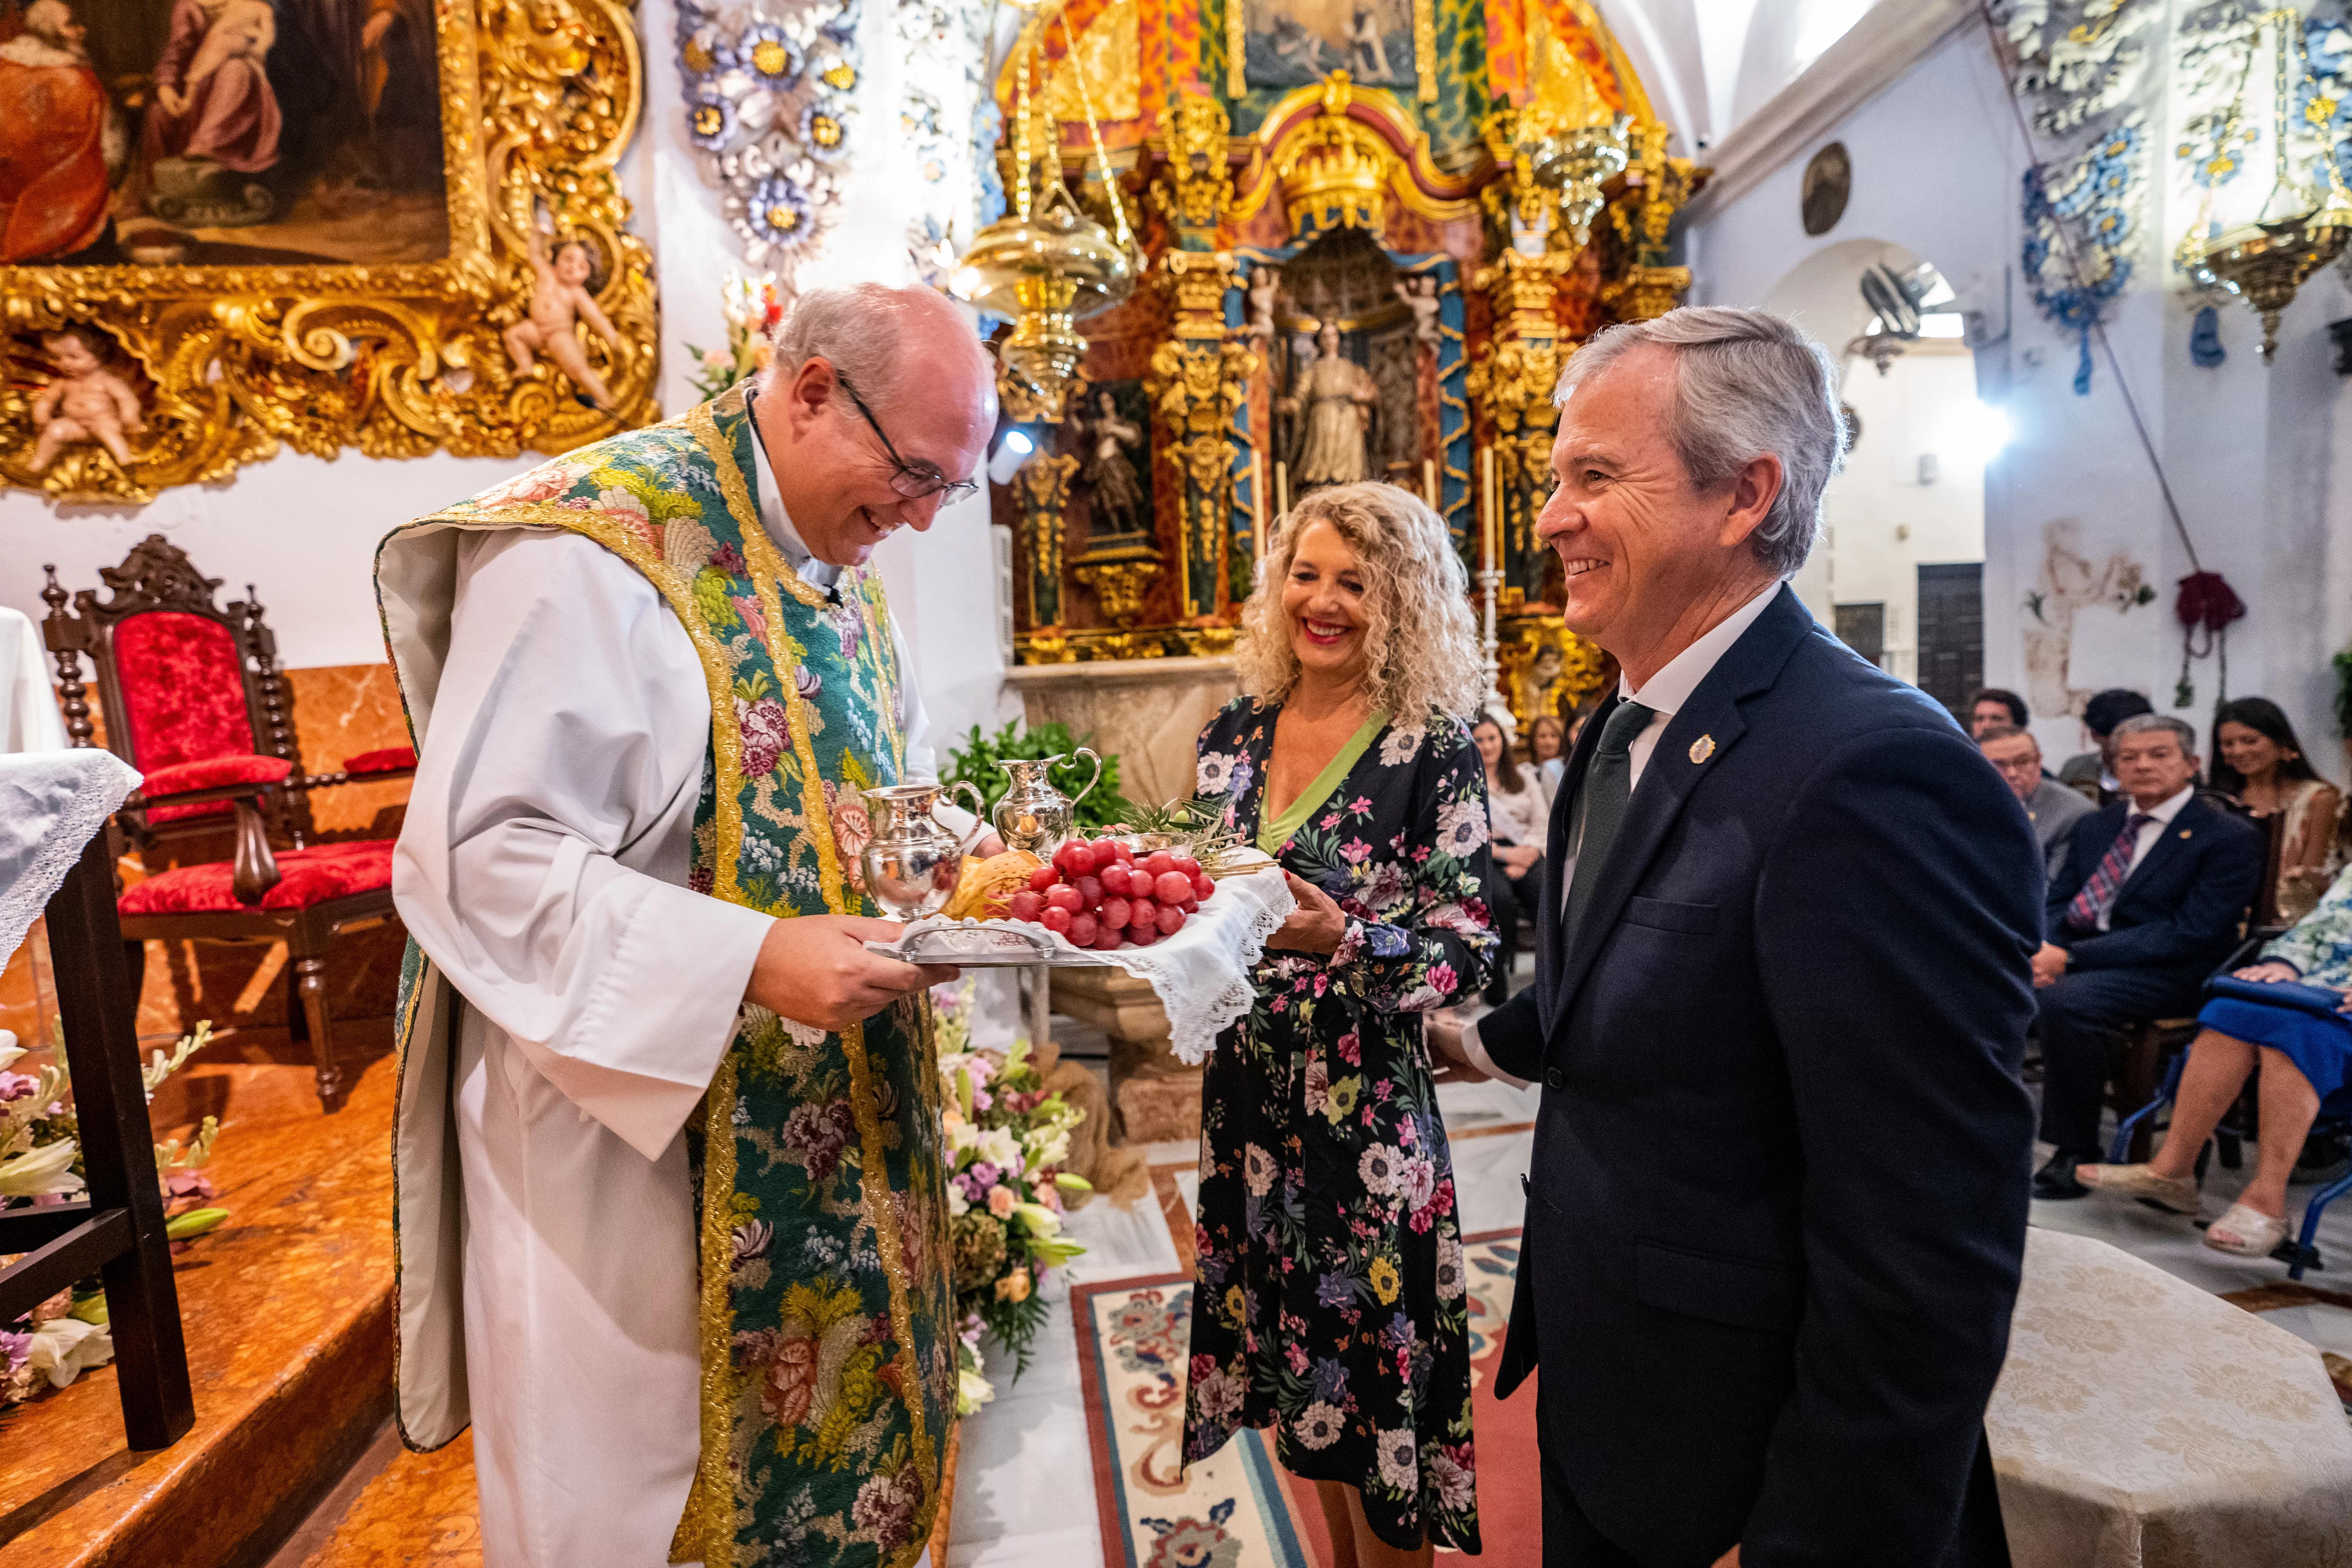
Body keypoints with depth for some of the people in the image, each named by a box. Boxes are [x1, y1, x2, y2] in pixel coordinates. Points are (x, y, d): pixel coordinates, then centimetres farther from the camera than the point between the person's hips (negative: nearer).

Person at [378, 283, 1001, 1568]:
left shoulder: (844, 567, 8)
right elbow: (476, 856, -22)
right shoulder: (593, 546, -18)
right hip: (636, 1103, -7)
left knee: (844, 1436, 21)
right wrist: (749, 960, -28)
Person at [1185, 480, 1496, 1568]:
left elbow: (1469, 949, -14)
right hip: (1245, 1091, 5)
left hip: (1366, 1101, -5)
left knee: (1375, 1367, 10)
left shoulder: (1433, 748, -11)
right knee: (1295, 1355, 21)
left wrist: (1345, 940, -30)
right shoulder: (1237, 732, 3)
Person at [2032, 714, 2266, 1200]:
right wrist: (2042, 949, -10)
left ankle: (2075, 1154, -20)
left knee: (2065, 1000, -35)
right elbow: (2056, 902, 16)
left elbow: (2191, 935, -13)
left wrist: (2071, 958, -21)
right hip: (2076, 956, 6)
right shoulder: (2094, 827, 17)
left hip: (2167, 974, -6)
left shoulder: (2230, 839, -3)